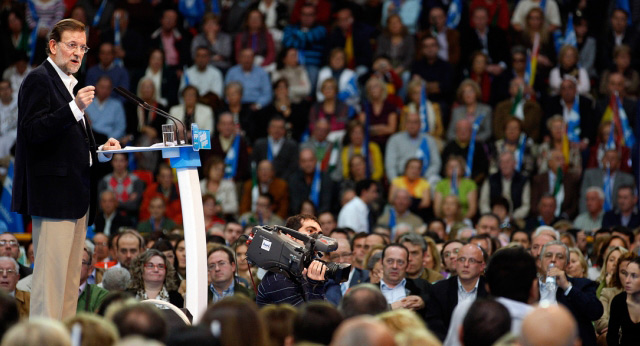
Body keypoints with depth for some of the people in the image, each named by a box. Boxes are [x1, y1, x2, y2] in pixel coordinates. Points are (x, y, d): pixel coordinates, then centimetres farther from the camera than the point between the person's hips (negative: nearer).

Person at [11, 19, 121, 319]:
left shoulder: (70, 85, 22)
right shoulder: (39, 80, -6)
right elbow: (34, 131, -19)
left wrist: (100, 152, 11)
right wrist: (76, 107, -26)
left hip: (77, 195, 10)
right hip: (53, 193, -10)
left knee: (71, 277, 9)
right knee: (51, 272, -12)